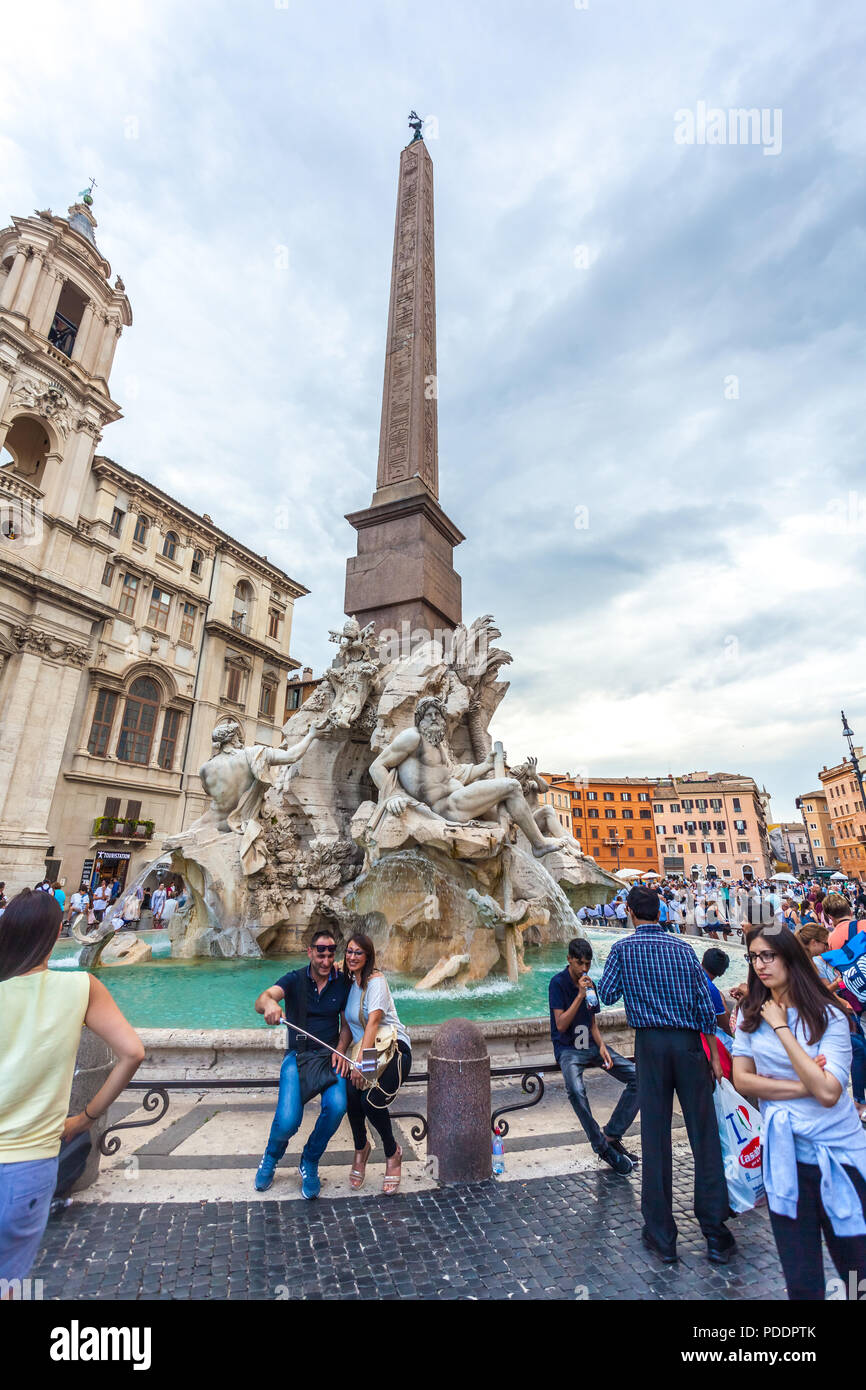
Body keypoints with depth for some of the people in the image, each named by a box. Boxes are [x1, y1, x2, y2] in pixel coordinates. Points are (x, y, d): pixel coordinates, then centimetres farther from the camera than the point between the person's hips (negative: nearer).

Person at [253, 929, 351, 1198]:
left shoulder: (343, 983, 2)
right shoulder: (294, 980, -4)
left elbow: (347, 1023, 11)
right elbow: (261, 1001, -22)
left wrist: (341, 1050, -8)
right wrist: (269, 1004, -46)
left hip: (329, 1057, 1)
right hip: (298, 1055, -1)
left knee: (336, 1106, -25)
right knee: (287, 1121, -19)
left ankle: (310, 1162, 7)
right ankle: (271, 1158, 20)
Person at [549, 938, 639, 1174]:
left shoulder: (589, 984, 7)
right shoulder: (558, 983, -11)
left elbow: (593, 1024, 13)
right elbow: (561, 1025, -17)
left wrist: (602, 1046, -6)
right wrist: (580, 995, -23)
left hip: (592, 1046, 6)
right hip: (568, 1049, -6)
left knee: (637, 1076, -10)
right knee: (576, 1090, -34)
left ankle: (612, 1135, -3)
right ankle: (603, 1148, -13)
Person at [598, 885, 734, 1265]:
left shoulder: (623, 949, -3)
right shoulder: (682, 948, 4)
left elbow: (607, 994, -3)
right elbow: (704, 1002, 3)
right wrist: (714, 1053, 10)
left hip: (650, 1042, -1)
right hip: (688, 1042, 2)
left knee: (655, 1138, 8)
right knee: (704, 1135, 9)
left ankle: (661, 1236, 18)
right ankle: (715, 1235, 15)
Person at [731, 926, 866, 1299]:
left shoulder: (828, 1017, -11)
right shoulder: (751, 1015, -2)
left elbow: (828, 1092, -20)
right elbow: (742, 1079, -5)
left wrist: (781, 1028, -19)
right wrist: (804, 1087, -15)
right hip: (785, 1156, 2)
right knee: (801, 1279, 11)